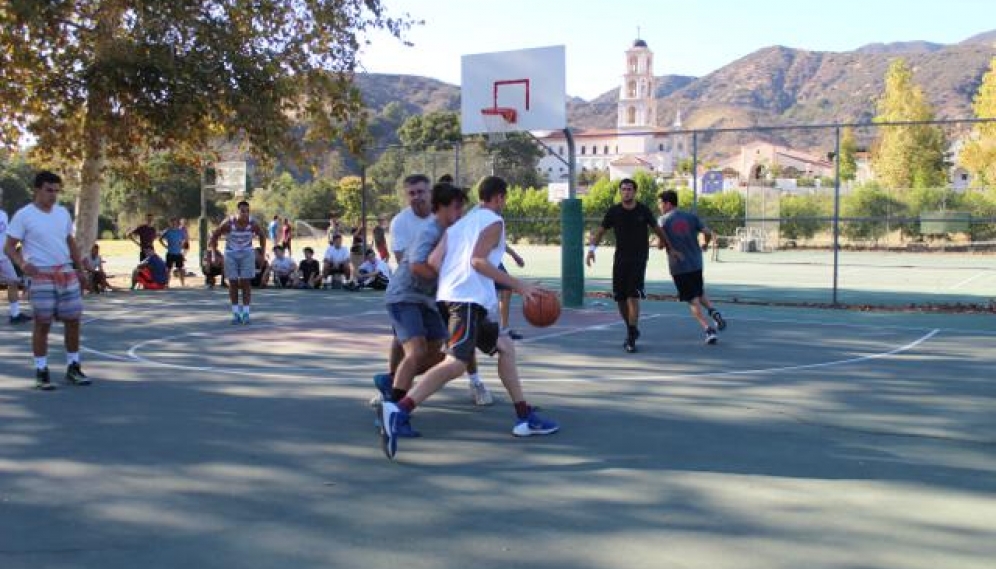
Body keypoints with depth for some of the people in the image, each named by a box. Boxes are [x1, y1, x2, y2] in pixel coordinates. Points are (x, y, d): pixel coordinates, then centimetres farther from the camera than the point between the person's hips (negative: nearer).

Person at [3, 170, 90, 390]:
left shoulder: (63, 213, 10)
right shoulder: (23, 215, -5)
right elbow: (9, 247, -6)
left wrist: (80, 269, 18)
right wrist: (22, 264, -24)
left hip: (66, 273, 5)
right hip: (41, 275, -5)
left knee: (73, 320, 6)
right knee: (43, 323, -2)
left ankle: (73, 368, 17)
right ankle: (41, 372, 8)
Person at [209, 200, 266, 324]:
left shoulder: (253, 224, -15)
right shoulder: (228, 223, -19)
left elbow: (262, 236, 4)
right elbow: (214, 236, -6)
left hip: (247, 254, 0)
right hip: (231, 254, 0)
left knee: (246, 282, -5)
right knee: (233, 283, 3)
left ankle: (246, 313, -1)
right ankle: (235, 313, 10)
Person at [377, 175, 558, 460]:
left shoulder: (459, 223, 24)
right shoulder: (493, 221, 2)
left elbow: (433, 261, 12)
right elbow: (477, 260, -13)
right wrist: (517, 285, -12)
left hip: (452, 296, 10)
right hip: (469, 298, -10)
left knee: (505, 346, 20)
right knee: (456, 362, -23)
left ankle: (525, 418, 21)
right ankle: (398, 410, -38)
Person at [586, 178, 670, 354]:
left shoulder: (644, 211, -3)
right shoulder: (614, 211, -1)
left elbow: (657, 229, 10)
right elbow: (601, 231, 4)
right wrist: (592, 247, -12)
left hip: (639, 258, -3)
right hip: (620, 258, 3)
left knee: (633, 297, -13)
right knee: (620, 298, 5)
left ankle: (631, 338, -9)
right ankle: (632, 330, 27)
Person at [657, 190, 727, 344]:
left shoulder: (663, 220, -4)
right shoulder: (691, 217, 4)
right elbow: (708, 233, -2)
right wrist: (705, 244, 18)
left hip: (678, 266, -3)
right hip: (696, 263, 3)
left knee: (693, 300, 2)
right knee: (700, 294, 23)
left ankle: (708, 329, -11)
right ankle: (713, 311, -4)